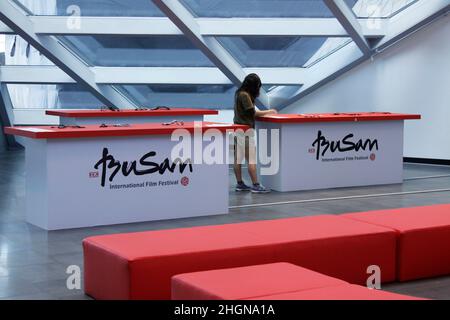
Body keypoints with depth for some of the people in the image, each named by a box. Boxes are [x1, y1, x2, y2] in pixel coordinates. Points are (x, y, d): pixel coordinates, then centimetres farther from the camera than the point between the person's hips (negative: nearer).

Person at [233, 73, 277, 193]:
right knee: (251, 159, -6)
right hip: (246, 129, -9)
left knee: (238, 158, 9)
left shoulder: (239, 93, 11)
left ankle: (240, 184, 15)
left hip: (238, 129, 9)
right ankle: (255, 185, -4)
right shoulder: (245, 95, -16)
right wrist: (268, 112, -8)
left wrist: (260, 112, 9)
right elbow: (253, 112, -16)